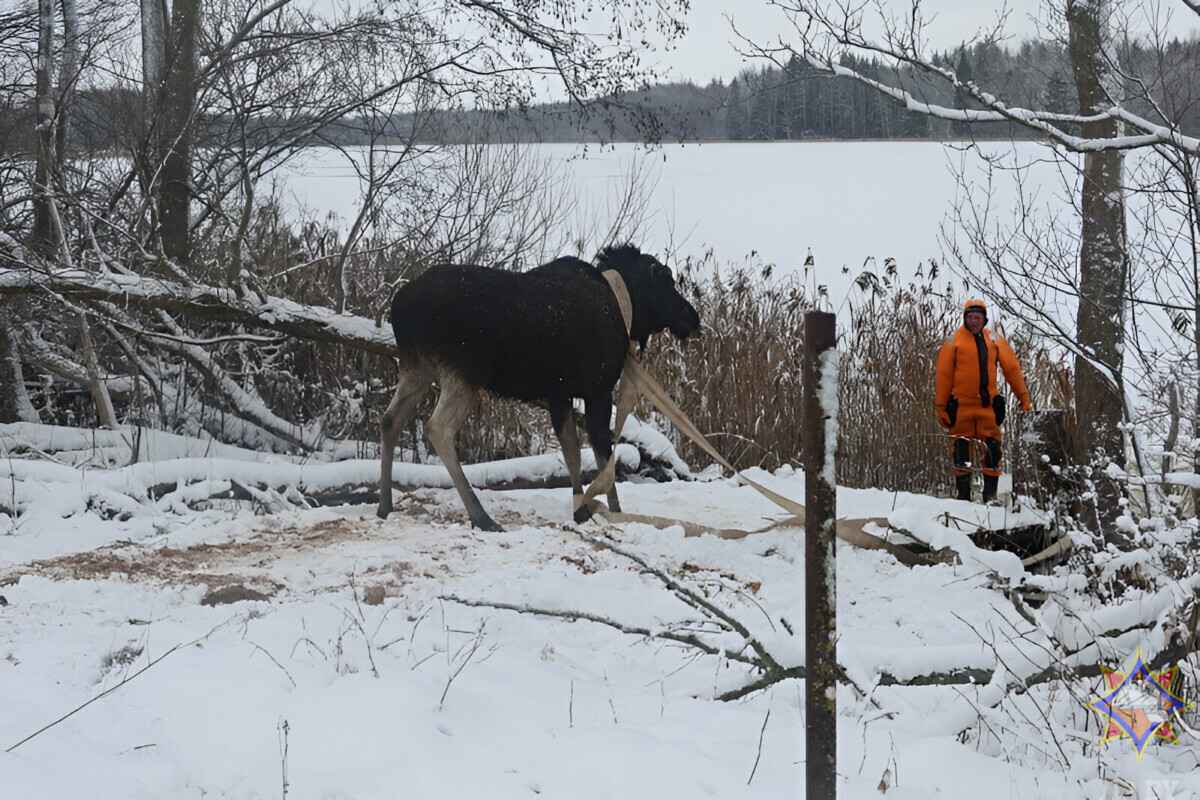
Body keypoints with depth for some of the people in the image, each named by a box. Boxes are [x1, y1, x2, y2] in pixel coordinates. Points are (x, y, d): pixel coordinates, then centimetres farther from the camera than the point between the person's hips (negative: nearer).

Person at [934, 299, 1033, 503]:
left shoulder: (995, 340, 8)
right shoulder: (954, 341, 1)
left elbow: (1012, 369, 10)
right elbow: (943, 376, 1)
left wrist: (1024, 399, 4)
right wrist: (941, 407, -3)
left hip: (988, 404, 2)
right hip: (961, 405, -1)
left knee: (992, 448, -4)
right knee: (962, 449, 4)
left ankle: (990, 492, 0)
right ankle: (963, 494, 12)